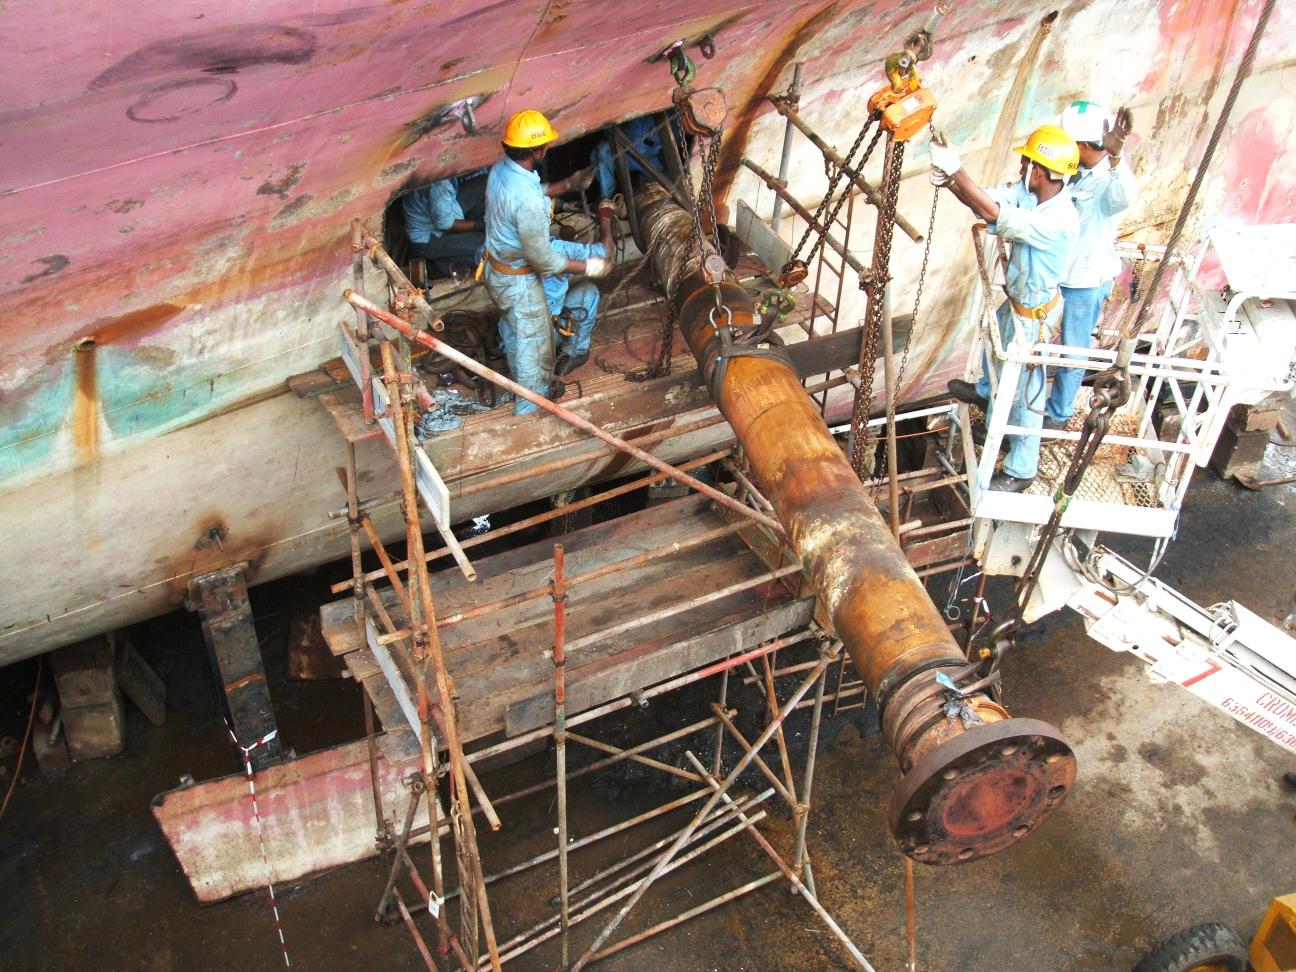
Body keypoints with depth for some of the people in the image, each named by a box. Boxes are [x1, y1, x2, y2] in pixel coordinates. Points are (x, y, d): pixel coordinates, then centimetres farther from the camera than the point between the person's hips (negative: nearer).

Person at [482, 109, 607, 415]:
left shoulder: (501, 169, -9)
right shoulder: (527, 201, -38)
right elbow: (542, 258, -28)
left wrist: (570, 184, 14)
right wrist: (588, 267, -19)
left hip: (495, 268, 9)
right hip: (518, 281, -9)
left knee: (512, 329, 30)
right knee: (533, 341, 14)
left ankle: (524, 383, 54)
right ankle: (531, 405, 34)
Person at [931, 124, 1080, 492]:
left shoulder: (1060, 221, -36)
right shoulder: (1027, 192, -12)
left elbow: (994, 214, -42)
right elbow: (983, 198, -12)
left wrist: (956, 170, -40)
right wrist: (949, 181, -31)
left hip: (1033, 315, -9)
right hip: (1016, 300, 10)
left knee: (1024, 393, 2)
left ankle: (1021, 471, 18)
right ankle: (986, 392, 68)